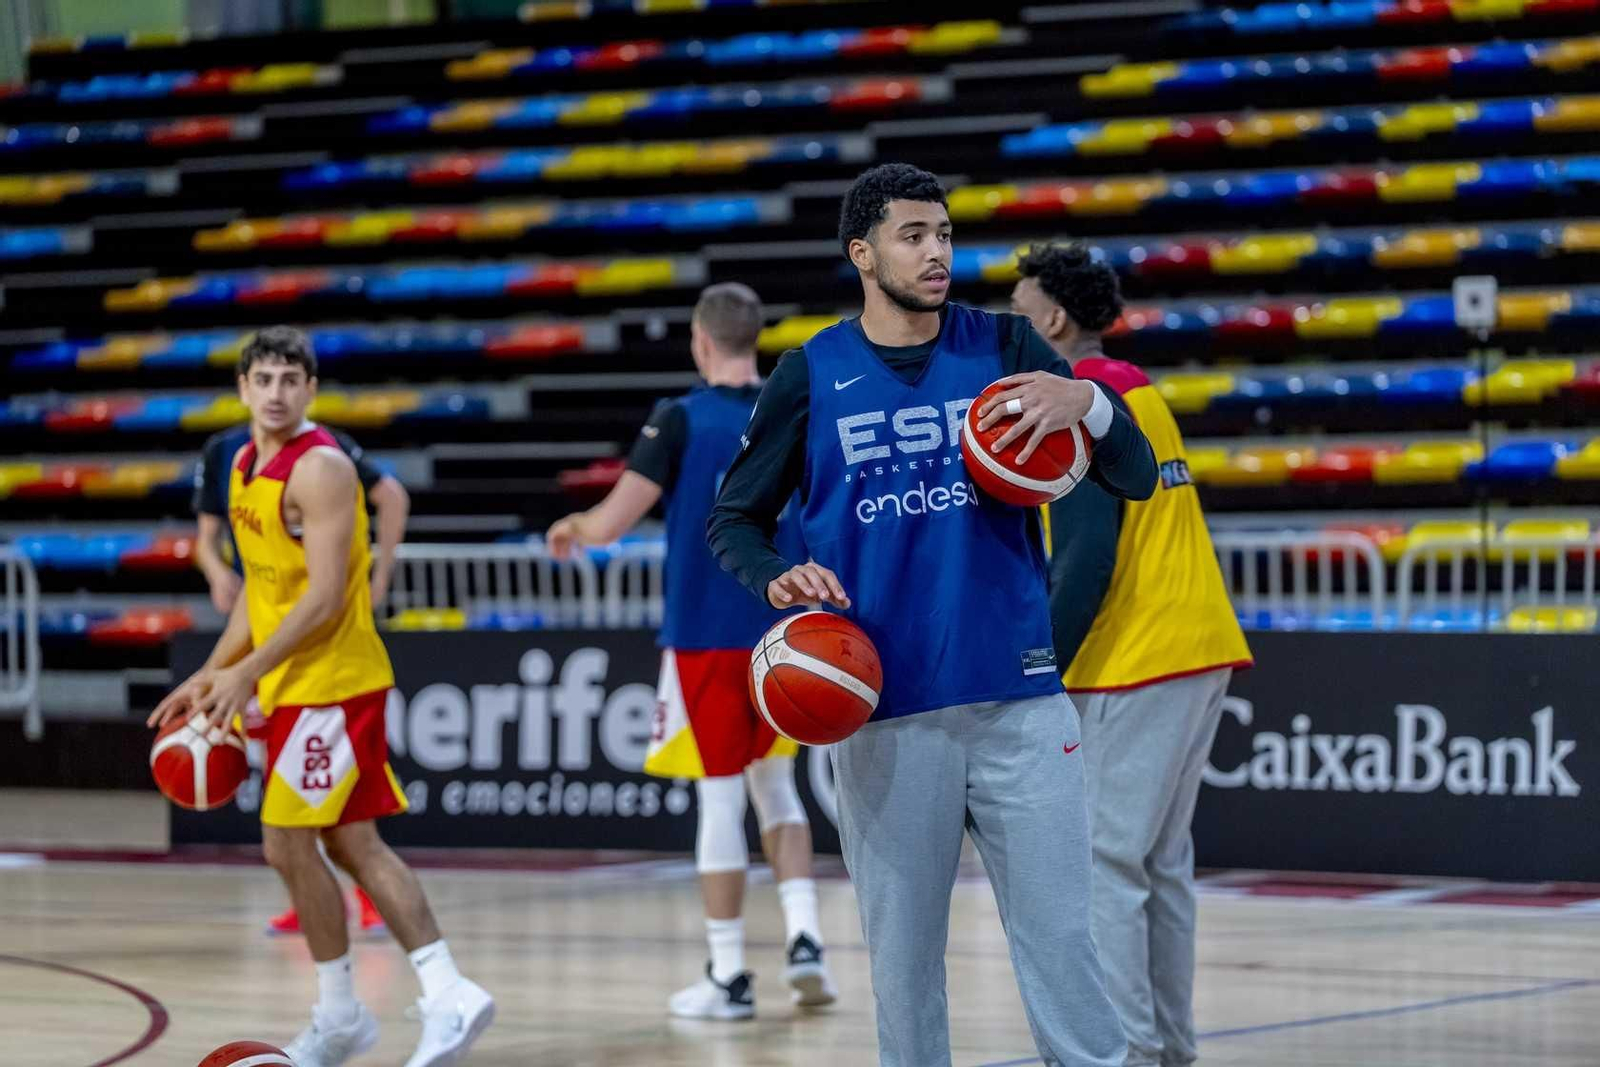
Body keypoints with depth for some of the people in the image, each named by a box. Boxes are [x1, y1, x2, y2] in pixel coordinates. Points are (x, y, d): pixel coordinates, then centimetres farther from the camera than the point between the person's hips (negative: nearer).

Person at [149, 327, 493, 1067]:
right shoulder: (246, 465, 12)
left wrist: (248, 672, -23)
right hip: (295, 685, 9)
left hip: (331, 682, -9)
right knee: (352, 844, 8)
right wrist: (211, 675, 15)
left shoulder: (319, 469, -16)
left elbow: (325, 593, -22)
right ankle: (447, 994, 5)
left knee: (288, 842, -6)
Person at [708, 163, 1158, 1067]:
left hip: (1018, 697, 0)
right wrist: (778, 579, -10)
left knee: (1061, 939, -2)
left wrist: (1089, 403, -22)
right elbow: (735, 519, 12)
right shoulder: (813, 375, 3)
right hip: (885, 712, 0)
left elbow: (1136, 478, 0)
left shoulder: (1005, 347, 3)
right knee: (903, 957, 7)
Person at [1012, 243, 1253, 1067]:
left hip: (1135, 661, -9)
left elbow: (1085, 558, -17)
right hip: (1200, 651, 10)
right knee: (1162, 862, 13)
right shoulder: (1136, 392, 18)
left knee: (1105, 861, -7)